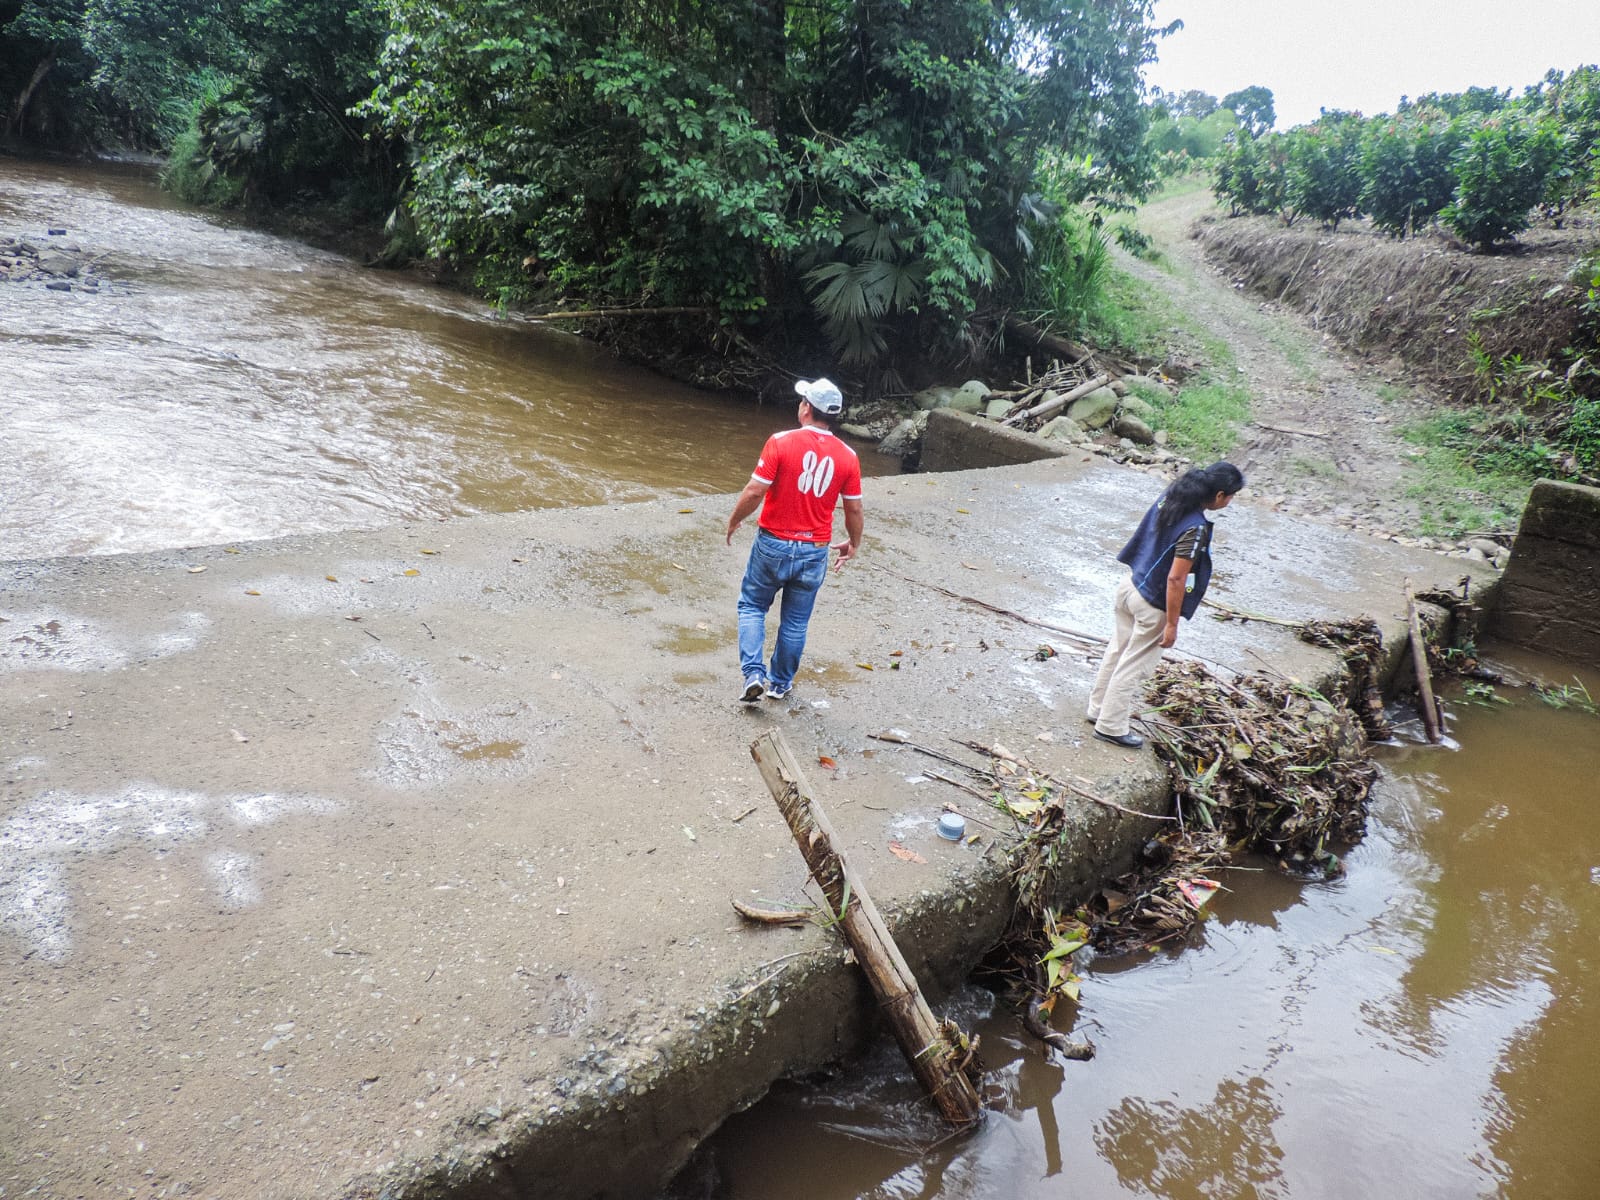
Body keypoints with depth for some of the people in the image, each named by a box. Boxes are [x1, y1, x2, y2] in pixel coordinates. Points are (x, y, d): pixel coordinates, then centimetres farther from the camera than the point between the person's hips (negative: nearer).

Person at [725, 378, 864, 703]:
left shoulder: (781, 442, -14)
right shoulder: (847, 456, -5)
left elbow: (754, 492, -16)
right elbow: (854, 509, 2)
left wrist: (733, 520, 2)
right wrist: (853, 544, 19)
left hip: (773, 544, -2)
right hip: (814, 552, 2)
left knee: (752, 606, 18)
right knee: (795, 621, 17)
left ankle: (753, 674, 5)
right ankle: (780, 683, 30)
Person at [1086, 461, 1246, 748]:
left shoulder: (1170, 497, -4)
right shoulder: (1196, 528, -27)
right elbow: (1175, 579, -25)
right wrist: (1172, 624, -16)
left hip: (1131, 585, 8)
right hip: (1153, 605, -8)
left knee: (1118, 651, 23)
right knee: (1134, 665, 8)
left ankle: (1099, 708, 39)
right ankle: (1111, 726, 21)